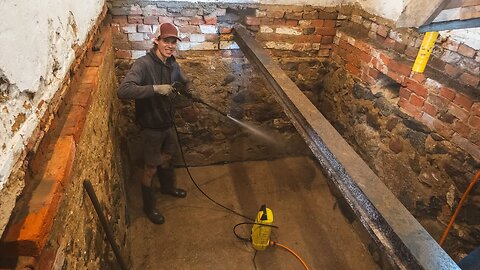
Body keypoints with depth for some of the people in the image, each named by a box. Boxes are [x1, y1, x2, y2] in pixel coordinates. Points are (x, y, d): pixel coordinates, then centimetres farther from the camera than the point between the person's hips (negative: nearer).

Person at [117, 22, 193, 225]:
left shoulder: (172, 64, -1)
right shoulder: (143, 64, -25)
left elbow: (184, 82, 18)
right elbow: (123, 91, -37)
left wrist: (188, 91, -4)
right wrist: (155, 88, -41)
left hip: (167, 121, 8)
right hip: (151, 126, -7)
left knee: (169, 155, 26)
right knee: (151, 167, 8)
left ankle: (168, 187, 54)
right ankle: (149, 206, 31)